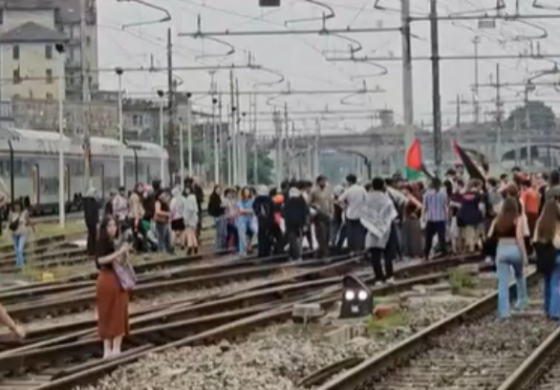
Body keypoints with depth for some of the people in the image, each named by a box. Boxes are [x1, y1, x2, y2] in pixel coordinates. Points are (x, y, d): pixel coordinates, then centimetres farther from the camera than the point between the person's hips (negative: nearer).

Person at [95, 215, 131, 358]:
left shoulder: (117, 242, 7)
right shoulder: (102, 242, -11)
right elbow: (101, 260, -25)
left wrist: (125, 253, -3)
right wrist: (119, 252, -27)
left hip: (119, 280, 6)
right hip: (107, 280, -6)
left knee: (119, 315, 7)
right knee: (107, 315, -1)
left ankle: (116, 348, 11)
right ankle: (107, 349, 3)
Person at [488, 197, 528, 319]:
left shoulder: (498, 219, 6)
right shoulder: (518, 219, -4)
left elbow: (490, 236, 1)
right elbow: (519, 237, -14)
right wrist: (524, 255, -12)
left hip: (501, 250, 2)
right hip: (515, 250, -2)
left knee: (503, 282, 2)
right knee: (519, 275, 27)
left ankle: (504, 311, -2)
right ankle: (522, 300, 32)